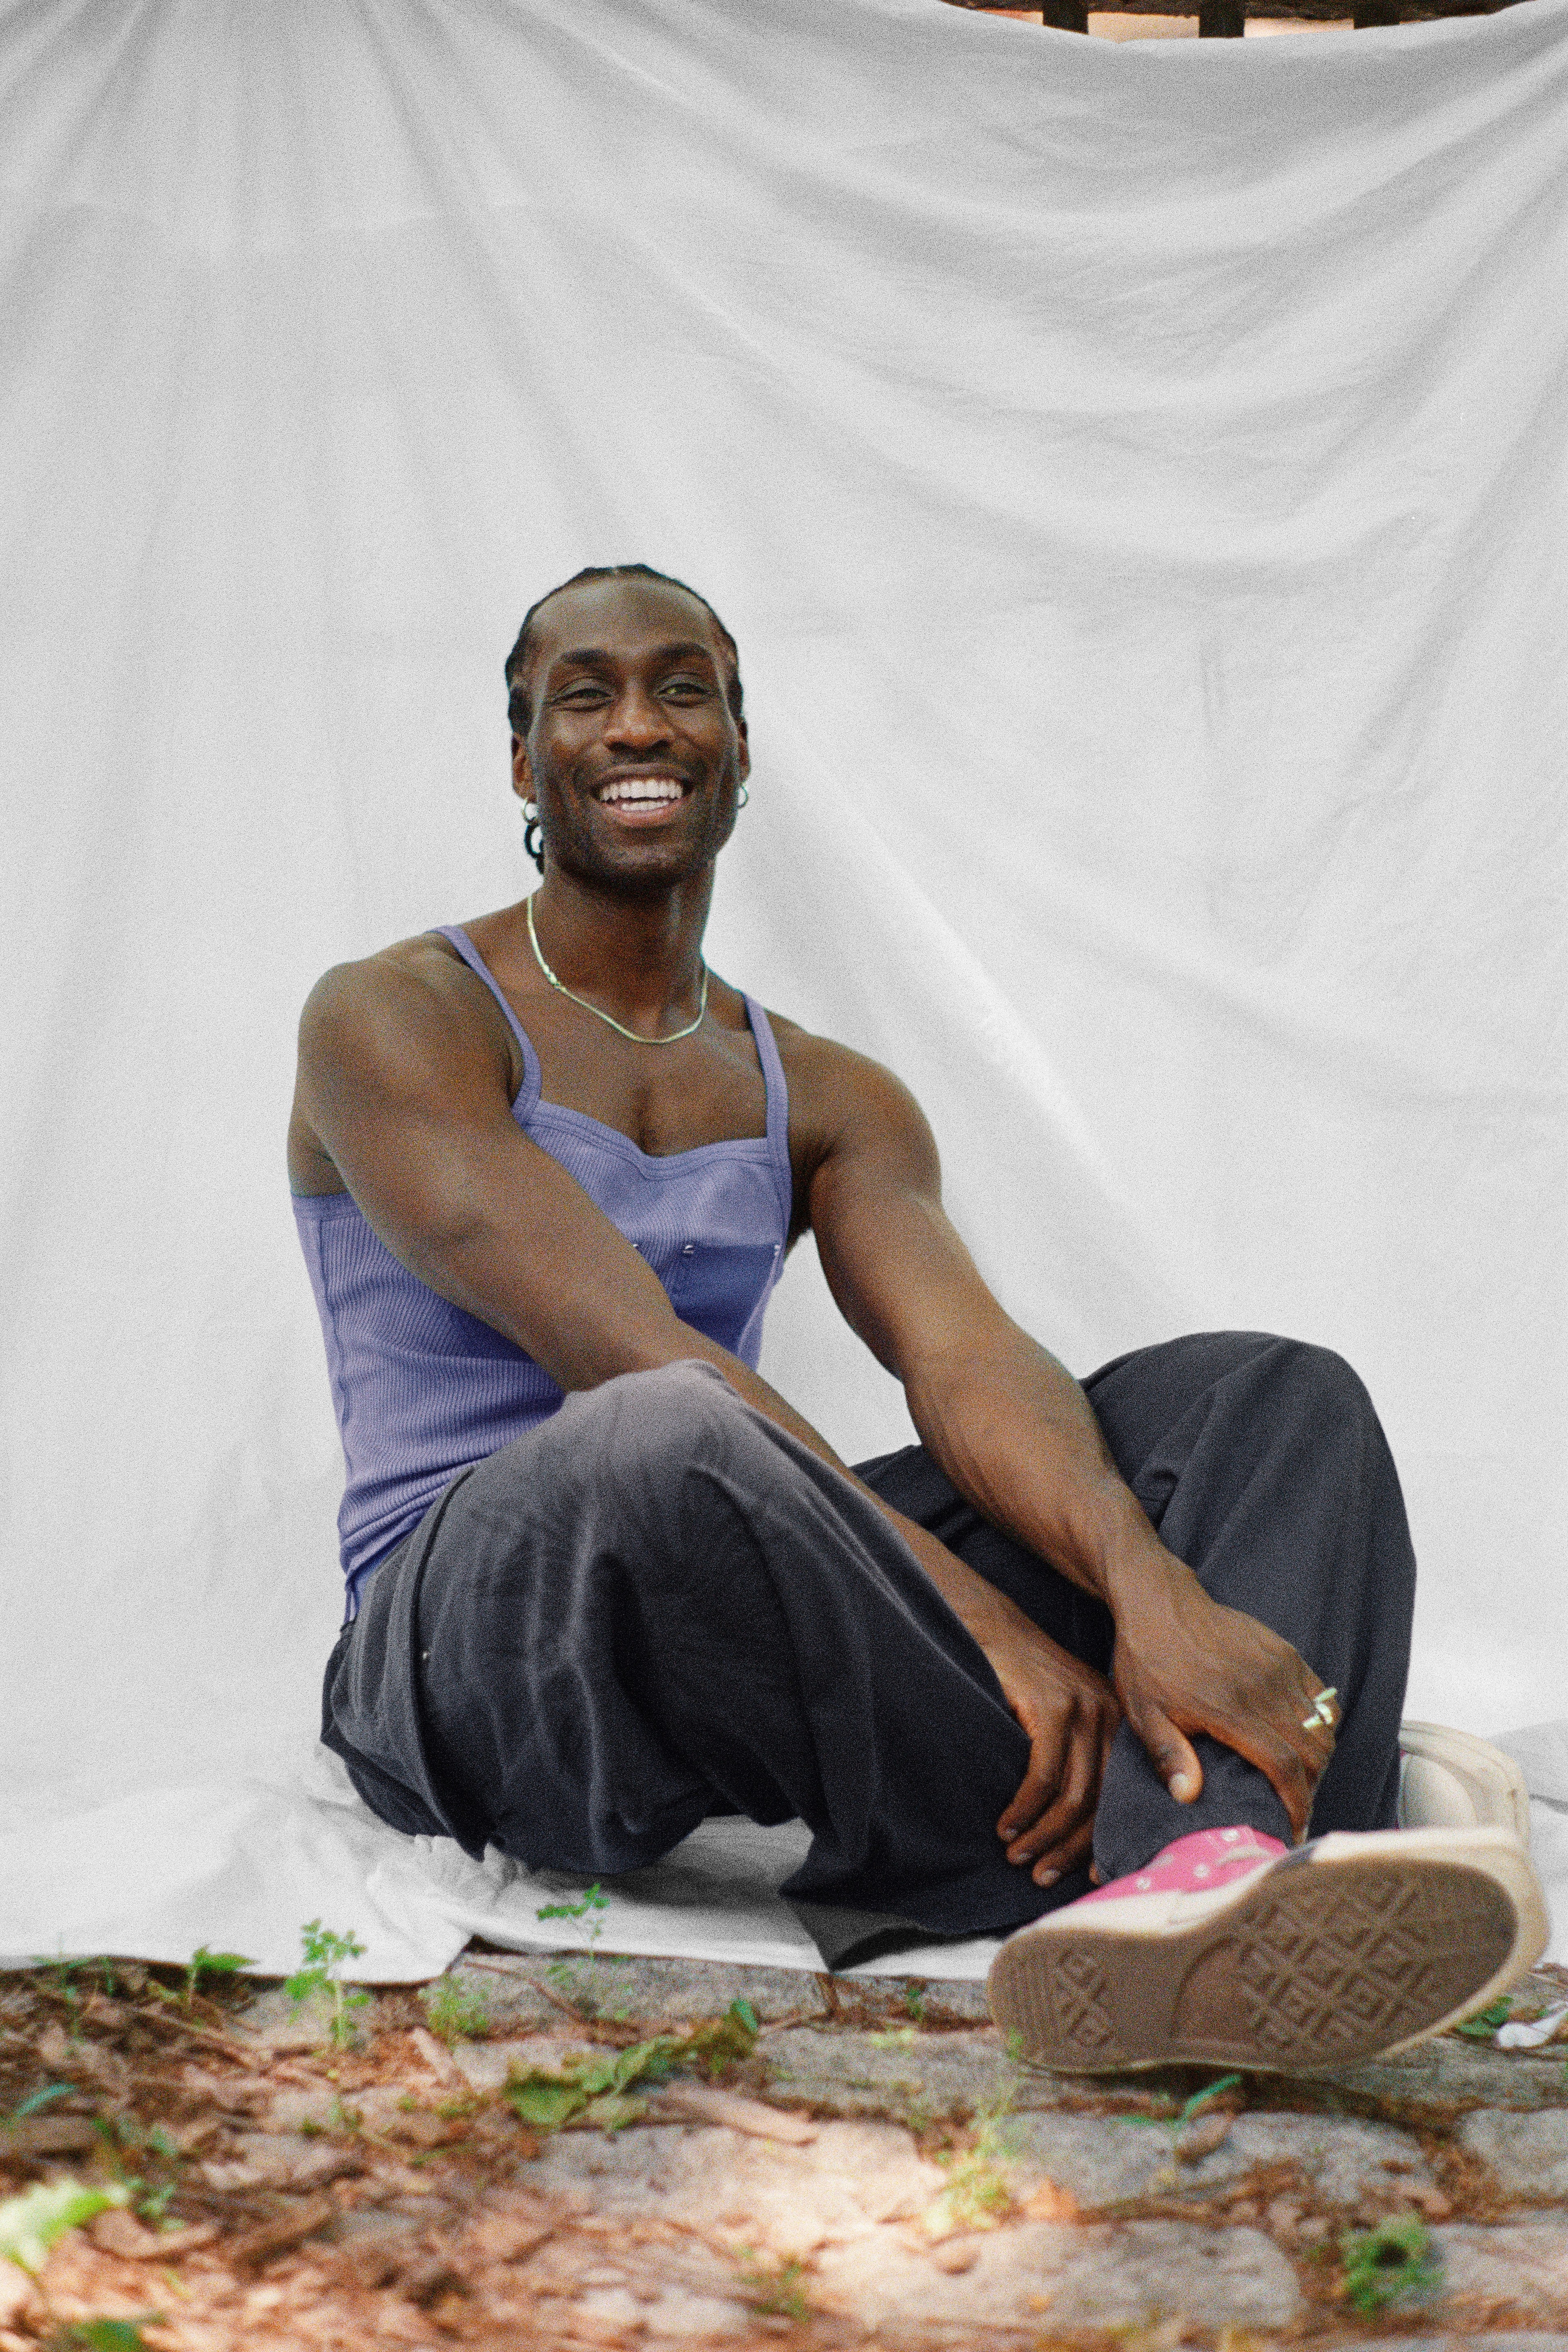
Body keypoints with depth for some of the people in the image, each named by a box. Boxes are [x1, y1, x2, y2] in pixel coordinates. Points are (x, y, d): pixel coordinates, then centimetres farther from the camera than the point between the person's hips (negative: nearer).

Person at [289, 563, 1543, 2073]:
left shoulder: (829, 1101, 14)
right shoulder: (390, 1024, -3)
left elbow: (962, 1357, -7)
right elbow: (618, 1353, -18)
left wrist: (1154, 1590, -29)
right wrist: (976, 1610, -28)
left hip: (742, 1633, 6)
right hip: (464, 1644, -5)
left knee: (1271, 1394, -9)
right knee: (653, 1444, -41)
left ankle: (1201, 1883, -42)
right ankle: (1129, 1829, -24)